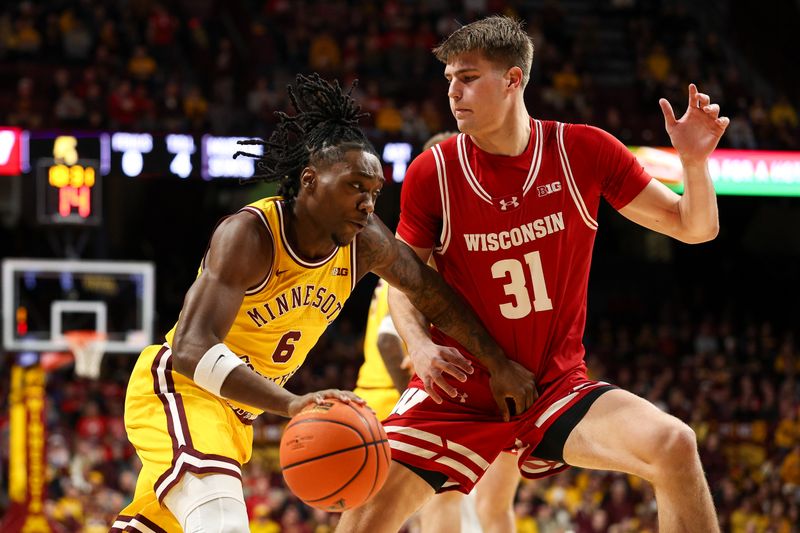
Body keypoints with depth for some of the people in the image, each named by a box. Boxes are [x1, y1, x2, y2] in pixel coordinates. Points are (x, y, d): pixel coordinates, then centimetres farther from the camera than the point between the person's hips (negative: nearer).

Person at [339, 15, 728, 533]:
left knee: (674, 447, -24)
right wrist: (420, 344, -14)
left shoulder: (583, 152, -7)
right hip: (459, 391, 0)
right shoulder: (433, 172, -7)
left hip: (559, 390, 0)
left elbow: (695, 228, -1)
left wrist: (695, 163, -21)